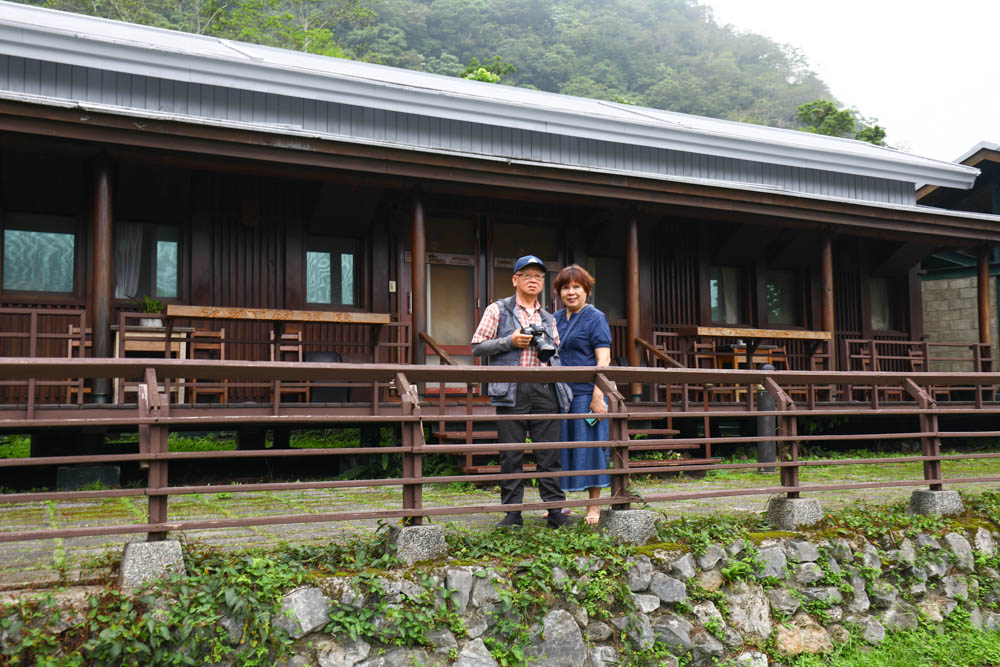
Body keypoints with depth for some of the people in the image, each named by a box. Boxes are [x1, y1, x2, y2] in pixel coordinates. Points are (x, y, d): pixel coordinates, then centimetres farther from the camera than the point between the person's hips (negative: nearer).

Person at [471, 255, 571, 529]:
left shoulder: (548, 318, 22)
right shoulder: (498, 310, 9)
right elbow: (477, 347, 4)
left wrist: (550, 350, 3)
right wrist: (510, 342, -7)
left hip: (545, 390, 3)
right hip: (512, 390, -3)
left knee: (549, 453, 2)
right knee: (511, 455, -1)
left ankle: (555, 511, 9)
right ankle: (512, 514, 8)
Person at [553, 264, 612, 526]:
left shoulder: (595, 318, -3)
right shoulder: (556, 318, 15)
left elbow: (603, 360, -9)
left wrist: (598, 397, -17)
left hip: (585, 393, -6)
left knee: (589, 445, 0)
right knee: (560, 446, 9)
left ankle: (594, 506, 12)